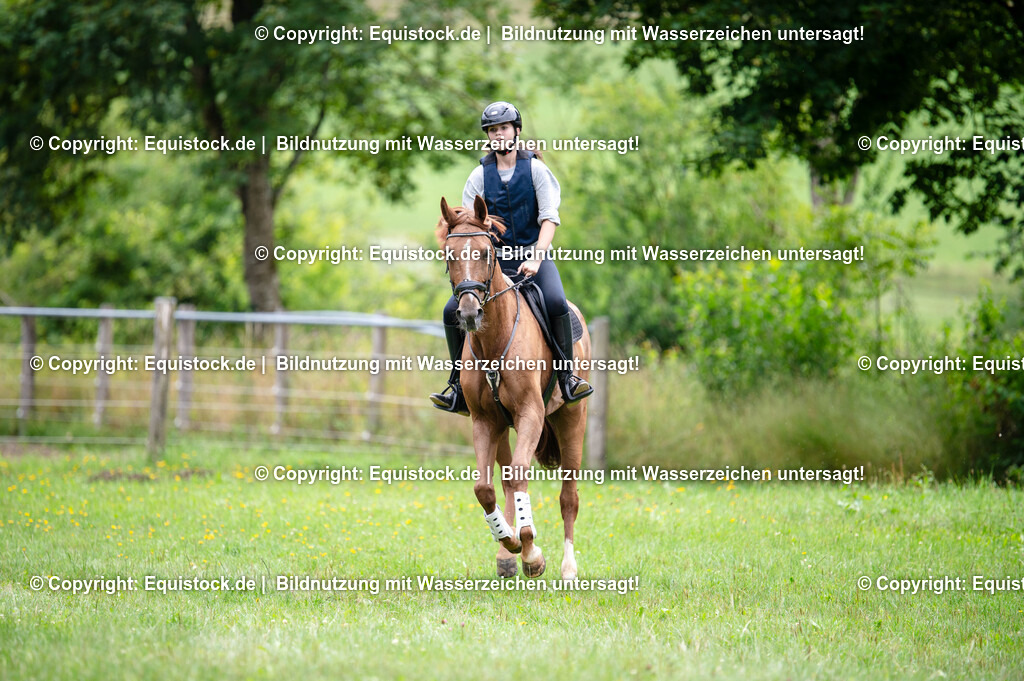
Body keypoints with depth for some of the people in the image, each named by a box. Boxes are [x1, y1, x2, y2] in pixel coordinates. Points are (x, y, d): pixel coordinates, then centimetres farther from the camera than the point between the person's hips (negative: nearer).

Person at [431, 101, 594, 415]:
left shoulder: (535, 168, -1)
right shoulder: (480, 175, 5)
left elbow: (549, 218, -8)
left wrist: (536, 258, -22)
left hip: (532, 256, -3)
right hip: (494, 260, 3)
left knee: (556, 303, -33)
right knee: (453, 311, -13)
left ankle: (567, 376, -21)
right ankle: (459, 386, -1)